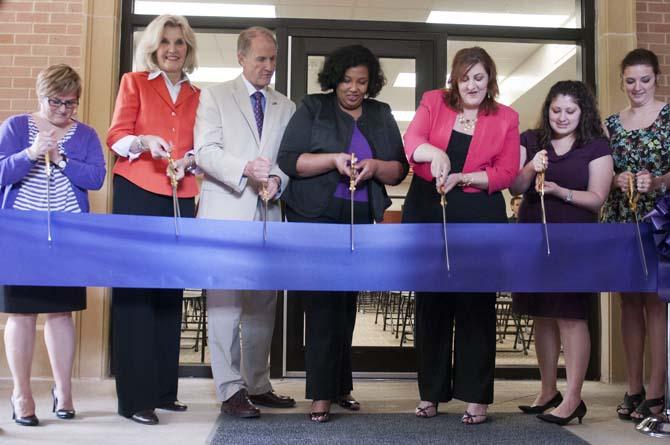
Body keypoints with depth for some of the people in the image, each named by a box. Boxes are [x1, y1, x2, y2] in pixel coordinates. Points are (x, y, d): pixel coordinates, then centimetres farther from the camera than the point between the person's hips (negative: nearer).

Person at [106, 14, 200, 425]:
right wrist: (144, 141, -19)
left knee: (170, 289, 5)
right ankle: (135, 396, -3)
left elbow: (199, 147, 13)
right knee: (134, 287, -6)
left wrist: (190, 159, -9)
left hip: (181, 198, 4)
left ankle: (163, 389, 14)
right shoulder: (134, 83, 9)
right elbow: (117, 136, 0)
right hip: (137, 194, -3)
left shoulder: (196, 95, 16)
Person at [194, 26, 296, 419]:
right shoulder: (215, 97, 7)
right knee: (225, 301, -4)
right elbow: (206, 151, -5)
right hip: (226, 213, -4)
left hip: (268, 214, 4)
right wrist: (246, 168, -21)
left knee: (264, 303, 8)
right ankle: (231, 389, 3)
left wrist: (277, 179, -11)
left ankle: (258, 385, 18)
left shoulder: (286, 107, 17)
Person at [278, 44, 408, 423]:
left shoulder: (382, 115, 14)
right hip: (317, 219, -4)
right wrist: (334, 159, -19)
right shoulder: (313, 108, 3)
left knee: (346, 302, 11)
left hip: (361, 221, 4)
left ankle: (340, 385, 22)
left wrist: (375, 166, -12)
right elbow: (288, 160, -6)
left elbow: (400, 170, 9)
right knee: (324, 303, -10)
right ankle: (322, 395, -5)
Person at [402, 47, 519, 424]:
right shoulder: (433, 102, 8)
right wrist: (435, 153, -30)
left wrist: (461, 177, -16)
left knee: (477, 304, 1)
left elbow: (506, 172, -1)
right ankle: (431, 392, 18)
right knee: (431, 302, 7)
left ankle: (476, 396, 12)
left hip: (480, 218, -1)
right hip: (428, 213, 1)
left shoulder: (506, 118, 7)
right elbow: (411, 141, -8)